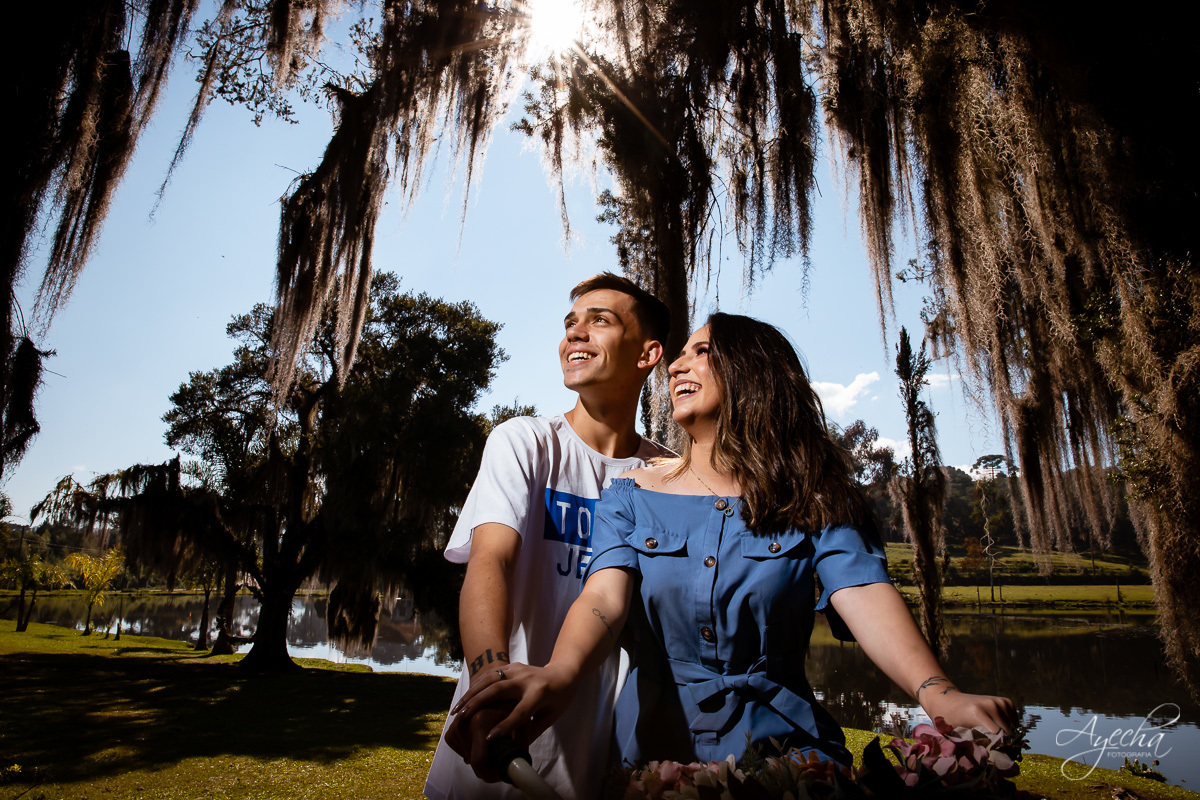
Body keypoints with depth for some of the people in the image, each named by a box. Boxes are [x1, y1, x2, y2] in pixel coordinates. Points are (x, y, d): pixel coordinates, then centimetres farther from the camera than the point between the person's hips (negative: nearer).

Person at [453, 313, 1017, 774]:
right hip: (655, 742, 1)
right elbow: (605, 595, -15)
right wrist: (561, 673, -36)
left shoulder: (812, 501, 0)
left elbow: (864, 595, -17)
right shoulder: (631, 497, 1)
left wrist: (937, 693, -36)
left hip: (779, 741, 0)